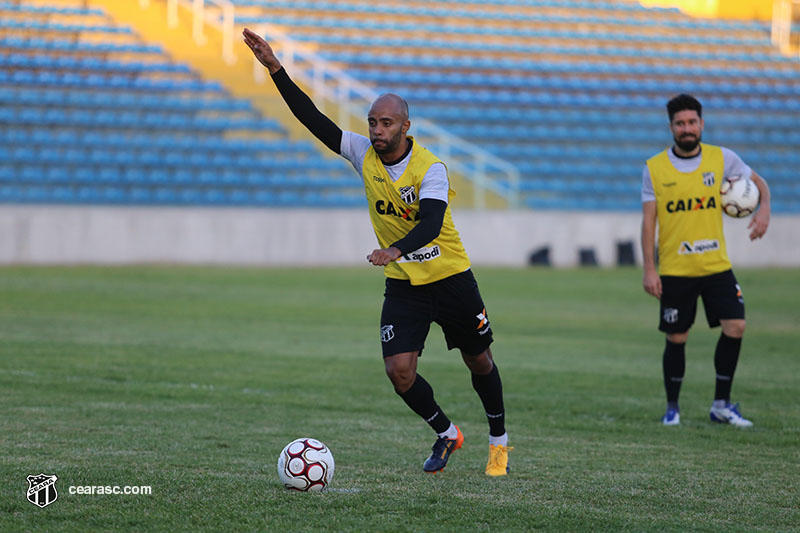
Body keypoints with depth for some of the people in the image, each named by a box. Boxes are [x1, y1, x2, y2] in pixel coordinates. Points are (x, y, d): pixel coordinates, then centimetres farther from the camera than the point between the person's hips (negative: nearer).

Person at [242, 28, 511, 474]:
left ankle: (499, 441, 34)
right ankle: (446, 434, 13)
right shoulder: (364, 154, -6)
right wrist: (275, 68, -18)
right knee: (399, 369, -12)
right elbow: (313, 118, -10)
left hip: (450, 278, -3)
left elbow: (430, 224, -36)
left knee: (479, 361, 11)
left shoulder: (430, 168, -21)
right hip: (403, 285, 3)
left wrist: (396, 249, -55)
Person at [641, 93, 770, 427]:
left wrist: (764, 209, -6)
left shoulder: (722, 158, 0)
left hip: (716, 265, 2)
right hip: (674, 270, -1)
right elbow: (648, 221, -1)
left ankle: (721, 405, 4)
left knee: (735, 327, -9)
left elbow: (758, 182, 15)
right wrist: (649, 270, -6)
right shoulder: (654, 168, -3)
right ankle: (672, 408, 20)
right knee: (676, 338, 3)